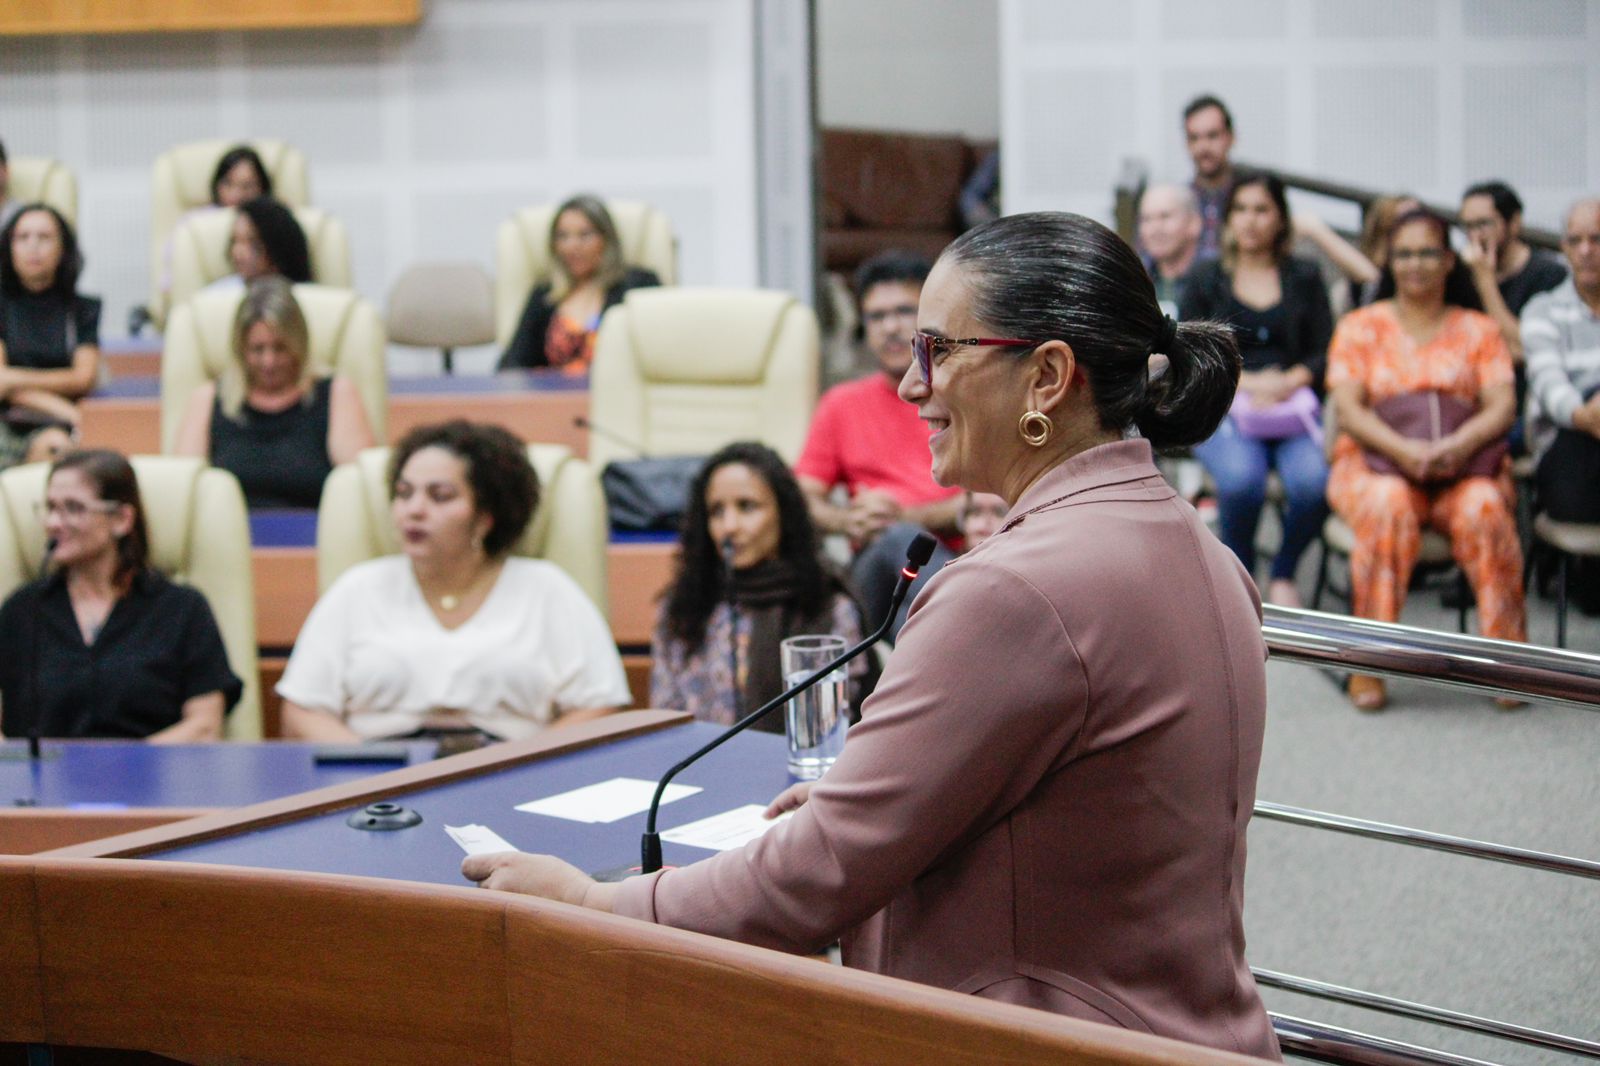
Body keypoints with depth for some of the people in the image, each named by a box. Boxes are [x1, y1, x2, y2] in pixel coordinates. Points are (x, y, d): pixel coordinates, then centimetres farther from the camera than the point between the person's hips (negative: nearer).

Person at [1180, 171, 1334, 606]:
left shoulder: (1305, 277, 18)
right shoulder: (1206, 280, 15)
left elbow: (1324, 353, 9)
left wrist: (1289, 382, -12)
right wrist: (1247, 382, -11)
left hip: (1292, 406, 1)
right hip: (1223, 408, -1)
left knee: (1312, 481, -32)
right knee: (1242, 478, -35)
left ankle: (1283, 574, -4)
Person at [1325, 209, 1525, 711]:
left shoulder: (1479, 330, 17)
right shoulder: (1360, 327, 13)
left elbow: (1502, 407, 2)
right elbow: (1348, 409, -1)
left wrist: (1460, 443, -21)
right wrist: (1403, 449, -20)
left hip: (1463, 469, 1)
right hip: (1374, 465, -1)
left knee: (1483, 508, -35)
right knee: (1389, 505, -37)